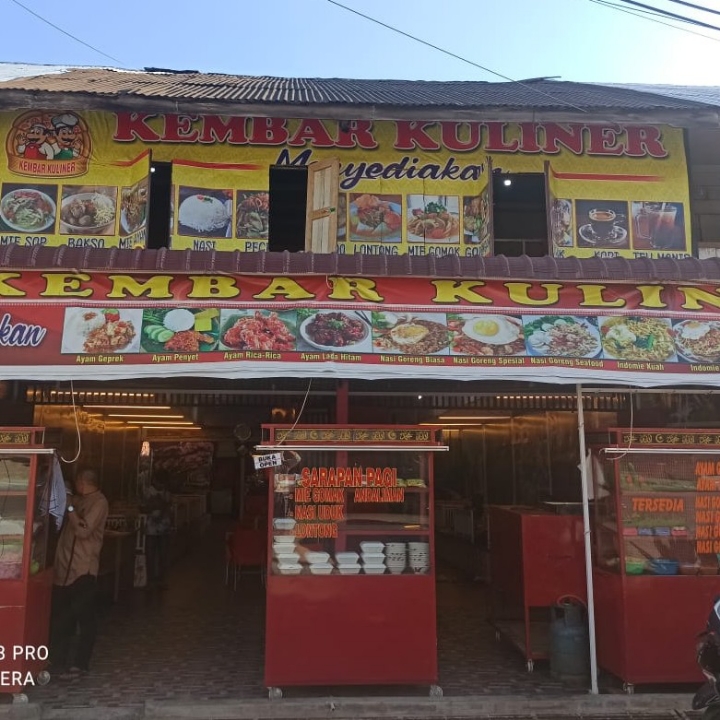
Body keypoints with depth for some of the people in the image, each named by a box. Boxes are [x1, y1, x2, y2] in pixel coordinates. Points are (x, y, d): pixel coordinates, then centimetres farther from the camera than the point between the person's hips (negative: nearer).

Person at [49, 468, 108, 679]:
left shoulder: (98, 502, -10)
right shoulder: (77, 500, 15)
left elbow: (84, 530, -17)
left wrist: (69, 507, -12)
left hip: (83, 569, -8)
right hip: (65, 567, 8)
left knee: (85, 618, 1)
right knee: (59, 616, 13)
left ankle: (80, 663, 8)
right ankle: (58, 659, 25)